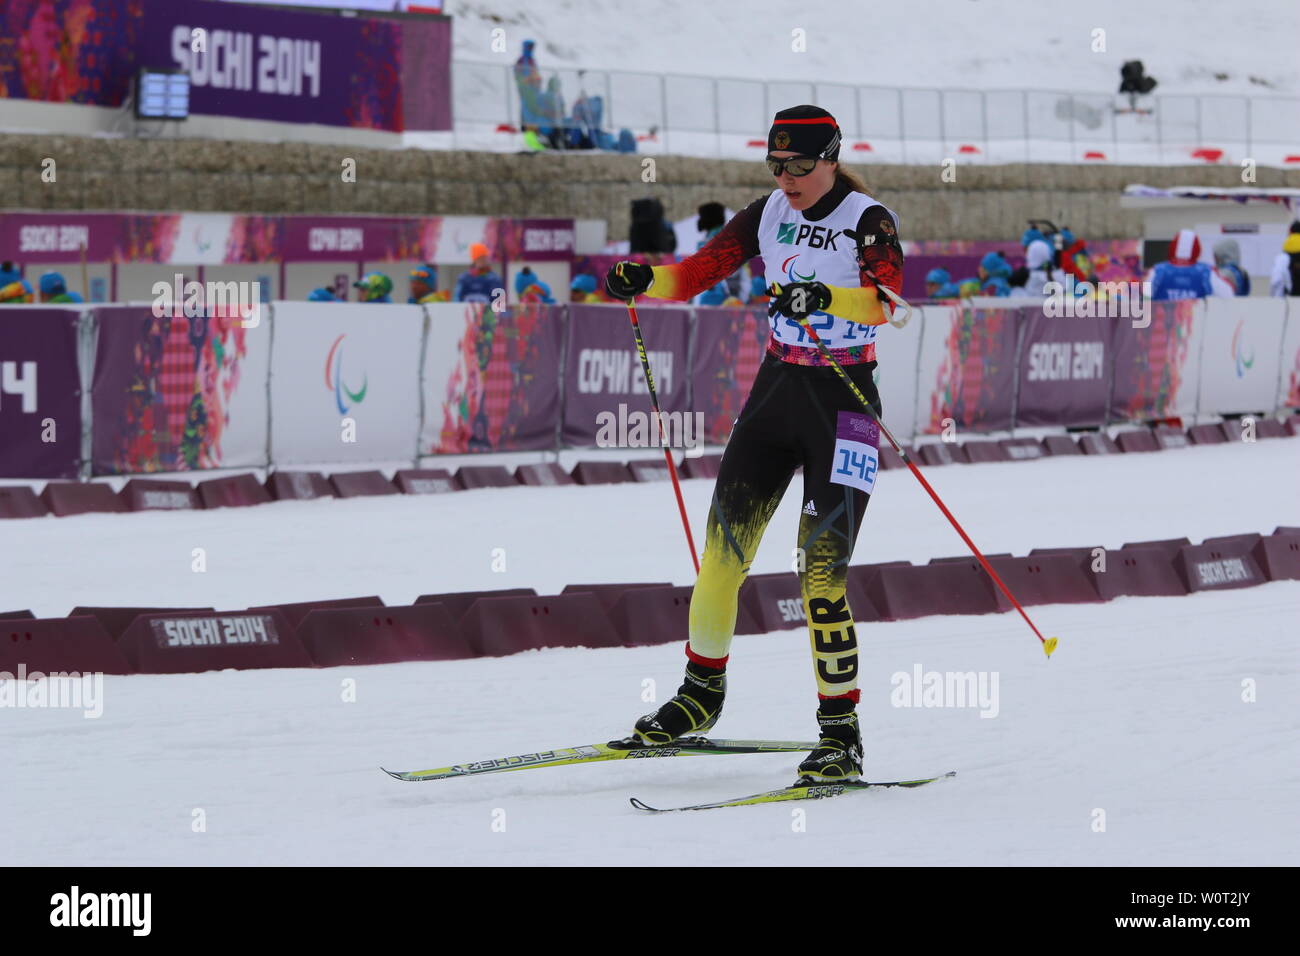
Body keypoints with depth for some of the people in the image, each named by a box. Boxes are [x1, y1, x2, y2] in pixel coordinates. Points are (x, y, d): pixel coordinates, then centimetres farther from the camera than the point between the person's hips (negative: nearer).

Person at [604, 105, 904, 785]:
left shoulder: (867, 221, -10)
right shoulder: (770, 214, 8)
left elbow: (895, 300, -26)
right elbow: (701, 271, 10)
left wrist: (826, 299, -43)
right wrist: (645, 281, -9)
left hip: (844, 401, -6)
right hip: (776, 390, 6)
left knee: (820, 571, -14)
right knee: (723, 547, 7)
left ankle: (842, 732, -8)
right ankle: (702, 692, 26)